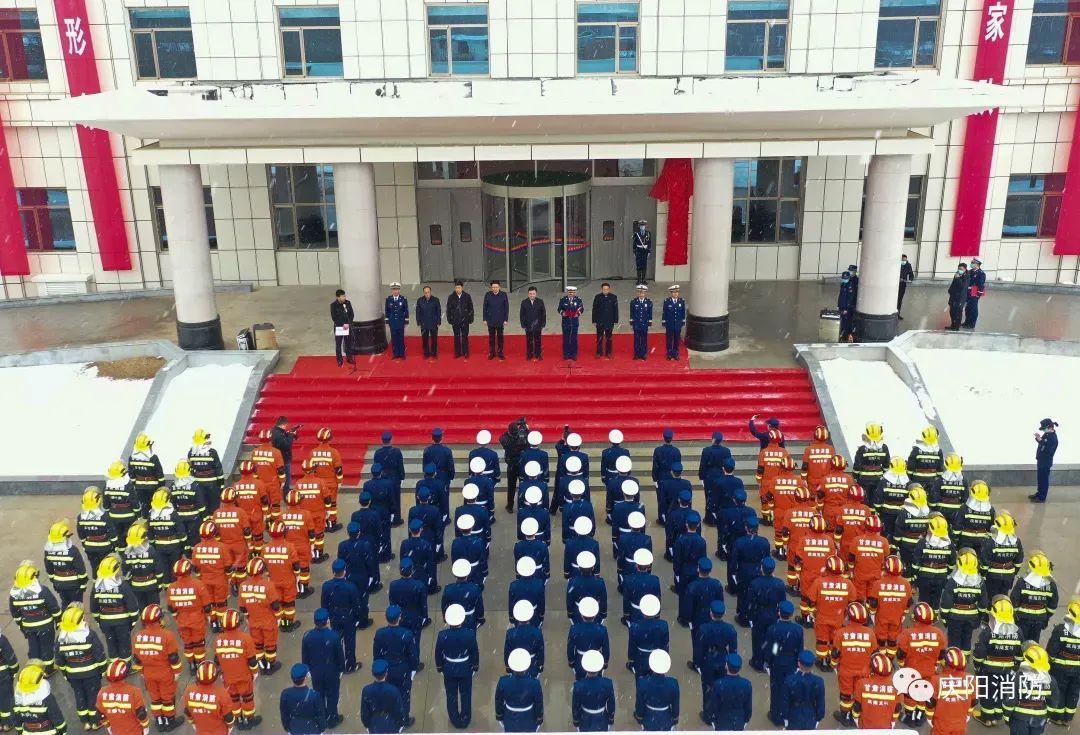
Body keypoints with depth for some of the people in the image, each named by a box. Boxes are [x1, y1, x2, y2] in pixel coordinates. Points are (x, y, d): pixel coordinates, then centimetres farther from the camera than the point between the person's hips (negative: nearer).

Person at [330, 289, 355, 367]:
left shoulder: (348, 303, -3)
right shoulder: (333, 305, -13)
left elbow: (352, 315, 2)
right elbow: (334, 318, -13)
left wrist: (348, 324, -11)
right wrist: (343, 325, -17)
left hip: (348, 327, 3)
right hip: (338, 327, -3)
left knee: (347, 343, 15)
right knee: (338, 344, 5)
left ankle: (349, 358, 28)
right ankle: (340, 360, 15)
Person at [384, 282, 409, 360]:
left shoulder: (404, 299, -3)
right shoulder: (388, 299, 0)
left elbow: (406, 311, 0)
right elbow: (386, 311, 6)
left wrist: (406, 322, -1)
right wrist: (387, 322, 4)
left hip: (401, 323, -1)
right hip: (392, 323, 1)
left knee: (401, 338, 4)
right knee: (394, 339, 6)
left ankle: (402, 354, 13)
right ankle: (396, 354, 15)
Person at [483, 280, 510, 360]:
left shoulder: (503, 295, -6)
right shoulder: (487, 295, -3)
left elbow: (506, 308, -1)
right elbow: (485, 307, 2)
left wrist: (506, 319, -4)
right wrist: (485, 319, 0)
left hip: (500, 320, -1)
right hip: (490, 320, 1)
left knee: (500, 337, 8)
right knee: (491, 337, 8)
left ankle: (500, 352, 18)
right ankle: (491, 353, 17)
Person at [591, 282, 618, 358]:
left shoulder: (614, 297, 1)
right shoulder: (597, 297, 1)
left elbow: (616, 309, 3)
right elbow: (594, 309, 2)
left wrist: (616, 320, -1)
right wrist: (594, 320, -2)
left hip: (610, 321, 0)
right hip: (600, 321, 0)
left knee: (609, 338, 7)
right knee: (599, 338, 3)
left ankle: (608, 353, 15)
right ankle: (599, 353, 11)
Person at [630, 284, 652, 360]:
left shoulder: (649, 302, 2)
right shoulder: (633, 302, 2)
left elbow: (650, 314, 4)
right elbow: (632, 313, 6)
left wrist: (650, 322, 1)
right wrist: (631, 321, 3)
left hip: (645, 324, 0)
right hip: (636, 324, 0)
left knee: (644, 339, 3)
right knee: (637, 339, 2)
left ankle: (643, 354, 10)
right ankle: (636, 354, 8)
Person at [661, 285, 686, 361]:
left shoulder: (681, 301, -1)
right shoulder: (666, 302, -7)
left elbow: (683, 313, 5)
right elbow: (664, 314, -2)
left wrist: (683, 323, 3)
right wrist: (664, 325, -3)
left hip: (678, 325, 2)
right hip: (669, 325, -2)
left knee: (677, 340, 10)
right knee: (669, 340, 8)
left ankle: (676, 354, 23)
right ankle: (670, 354, 20)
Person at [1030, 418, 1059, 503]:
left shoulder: (1053, 438, -24)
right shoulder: (1047, 434, 5)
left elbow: (1046, 450, -30)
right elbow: (1042, 444, 16)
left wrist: (1040, 440, -33)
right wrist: (1038, 438, -3)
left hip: (1046, 462, -9)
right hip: (1041, 460, 9)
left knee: (1044, 480, 3)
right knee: (1040, 479, 20)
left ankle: (1042, 498, 13)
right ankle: (1039, 494, 33)